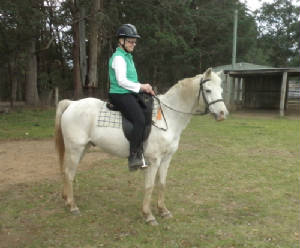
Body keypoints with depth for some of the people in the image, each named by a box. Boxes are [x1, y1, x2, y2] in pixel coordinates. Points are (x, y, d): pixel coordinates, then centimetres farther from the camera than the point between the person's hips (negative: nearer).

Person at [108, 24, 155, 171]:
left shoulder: (128, 56, 21)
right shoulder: (118, 57, -10)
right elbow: (121, 81, -18)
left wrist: (144, 87, 10)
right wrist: (141, 87, -13)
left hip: (129, 94, 10)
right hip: (120, 95, -10)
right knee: (139, 120, -27)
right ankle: (134, 157, -23)